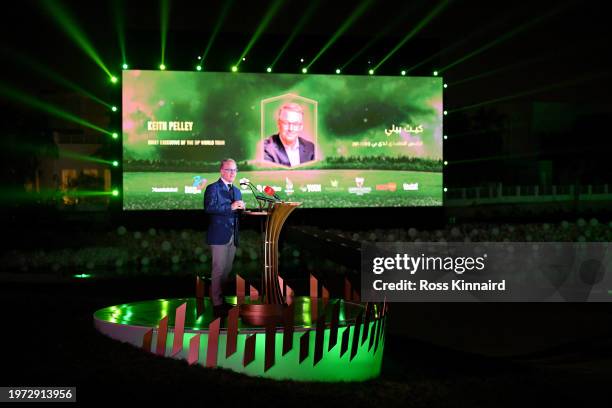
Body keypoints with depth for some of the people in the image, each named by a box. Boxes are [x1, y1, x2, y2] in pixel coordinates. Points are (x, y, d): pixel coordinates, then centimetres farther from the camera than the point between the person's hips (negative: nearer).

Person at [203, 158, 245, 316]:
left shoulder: (237, 190, 19)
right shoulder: (213, 188, -5)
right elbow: (209, 208, -19)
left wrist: (240, 208, 2)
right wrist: (231, 207, -22)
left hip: (233, 236, 7)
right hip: (219, 236, -7)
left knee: (227, 270, 12)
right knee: (219, 270, -5)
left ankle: (221, 300, 21)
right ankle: (217, 304, 1)